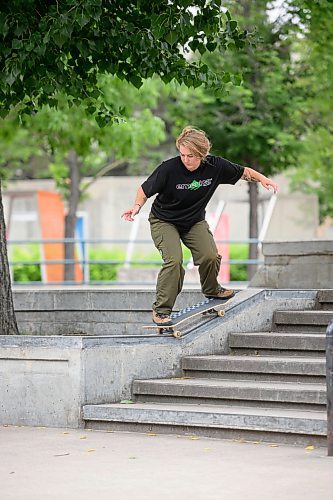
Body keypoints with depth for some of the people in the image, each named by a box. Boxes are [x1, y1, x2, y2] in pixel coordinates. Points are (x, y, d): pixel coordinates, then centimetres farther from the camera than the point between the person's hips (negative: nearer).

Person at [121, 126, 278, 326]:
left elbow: (244, 172, 0)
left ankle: (211, 289, 22)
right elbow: (145, 190, -16)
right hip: (164, 221, -3)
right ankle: (161, 310, -11)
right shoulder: (169, 168, -28)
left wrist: (263, 179, -14)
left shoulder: (215, 166, -17)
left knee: (210, 256, -13)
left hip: (195, 221, 4)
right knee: (174, 260, -24)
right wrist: (137, 206, -33)